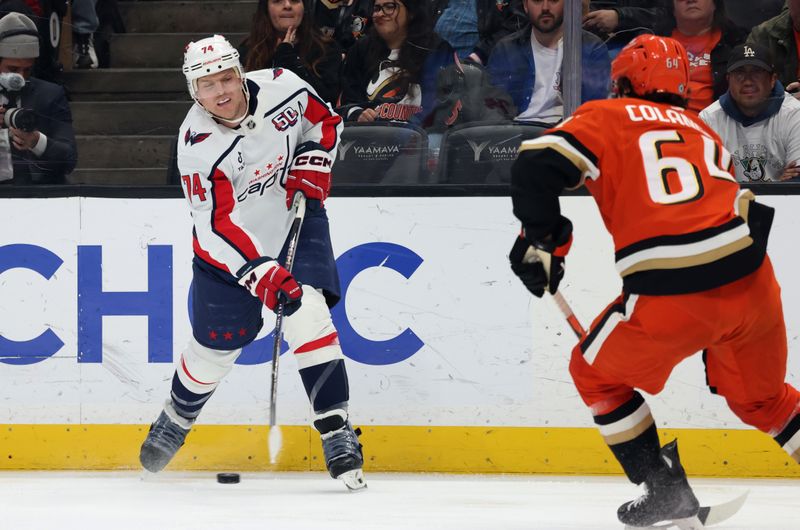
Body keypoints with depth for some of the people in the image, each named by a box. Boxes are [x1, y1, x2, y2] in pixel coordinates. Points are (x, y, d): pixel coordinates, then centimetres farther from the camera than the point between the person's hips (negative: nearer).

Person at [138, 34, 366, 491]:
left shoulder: (281, 86, -17)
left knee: (308, 316, -19)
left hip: (297, 222, 2)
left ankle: (338, 433, -17)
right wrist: (262, 275, -39)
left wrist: (312, 166, -12)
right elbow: (218, 227, -29)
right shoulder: (198, 147, -27)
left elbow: (325, 122, 5)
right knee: (215, 348, 8)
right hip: (231, 248, -2)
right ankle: (175, 419, 39)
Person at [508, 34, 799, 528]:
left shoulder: (606, 117, 11)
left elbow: (537, 166, -6)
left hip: (670, 297, -5)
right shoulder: (703, 131, 27)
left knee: (596, 374, 21)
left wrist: (539, 237, 7)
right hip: (751, 281, 5)